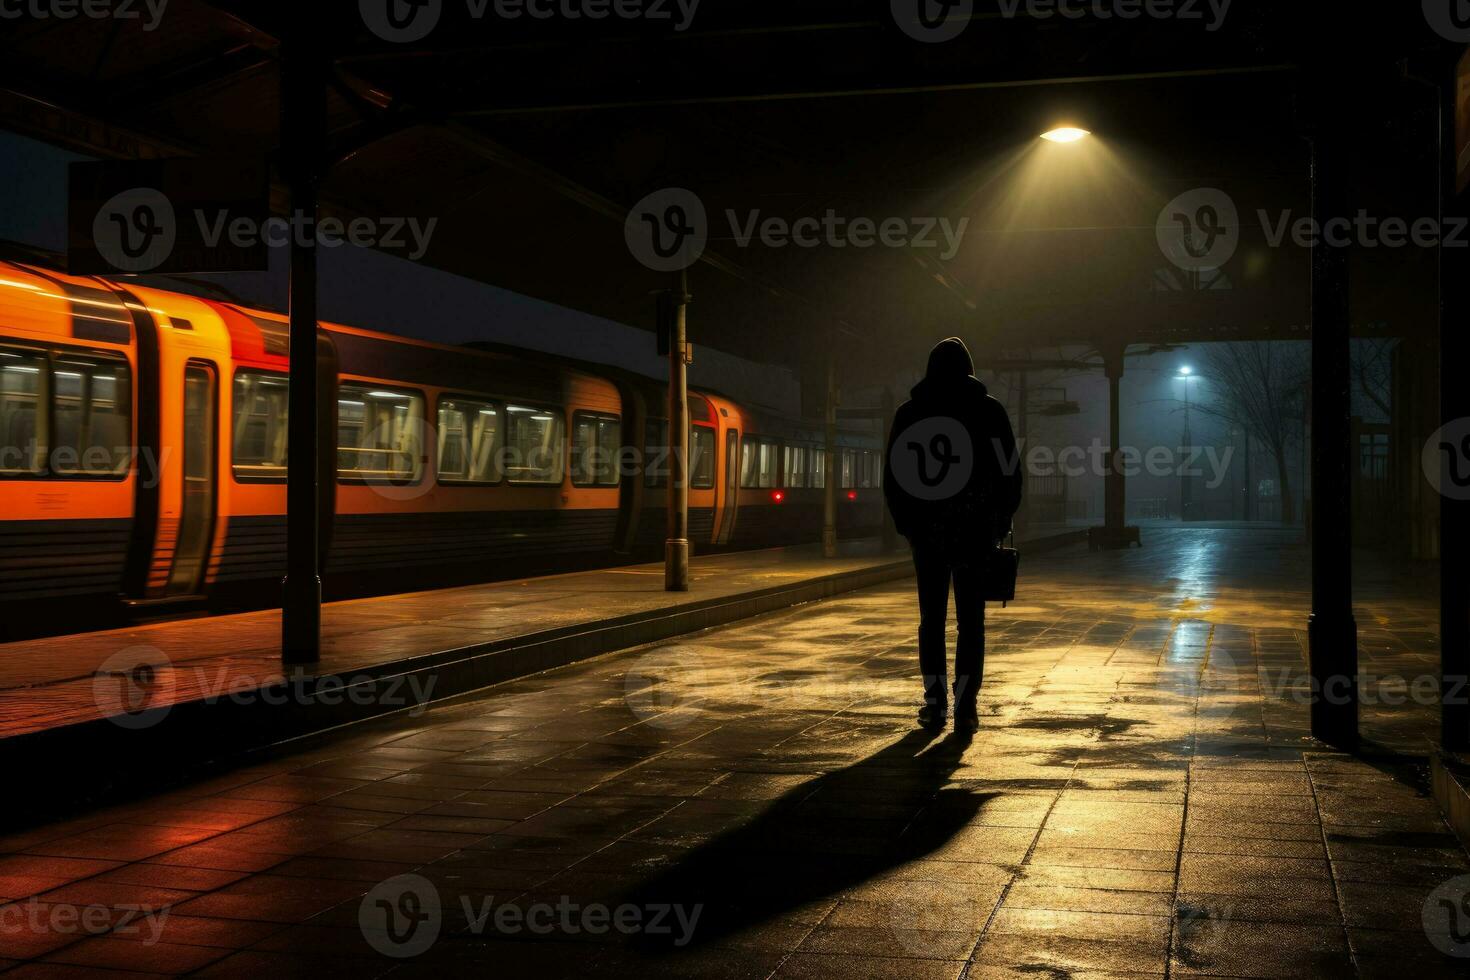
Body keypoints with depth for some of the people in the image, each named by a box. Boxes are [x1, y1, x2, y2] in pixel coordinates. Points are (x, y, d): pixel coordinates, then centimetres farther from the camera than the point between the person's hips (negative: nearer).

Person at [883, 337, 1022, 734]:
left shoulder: (909, 412, 4)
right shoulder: (989, 409, 1)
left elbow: (893, 475, 4)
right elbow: (1011, 470, 0)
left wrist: (906, 522, 12)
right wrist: (1001, 519, 9)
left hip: (926, 529, 1)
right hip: (975, 530, -1)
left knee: (932, 616, 8)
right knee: (970, 618, 2)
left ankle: (934, 702, 7)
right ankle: (965, 706, -3)